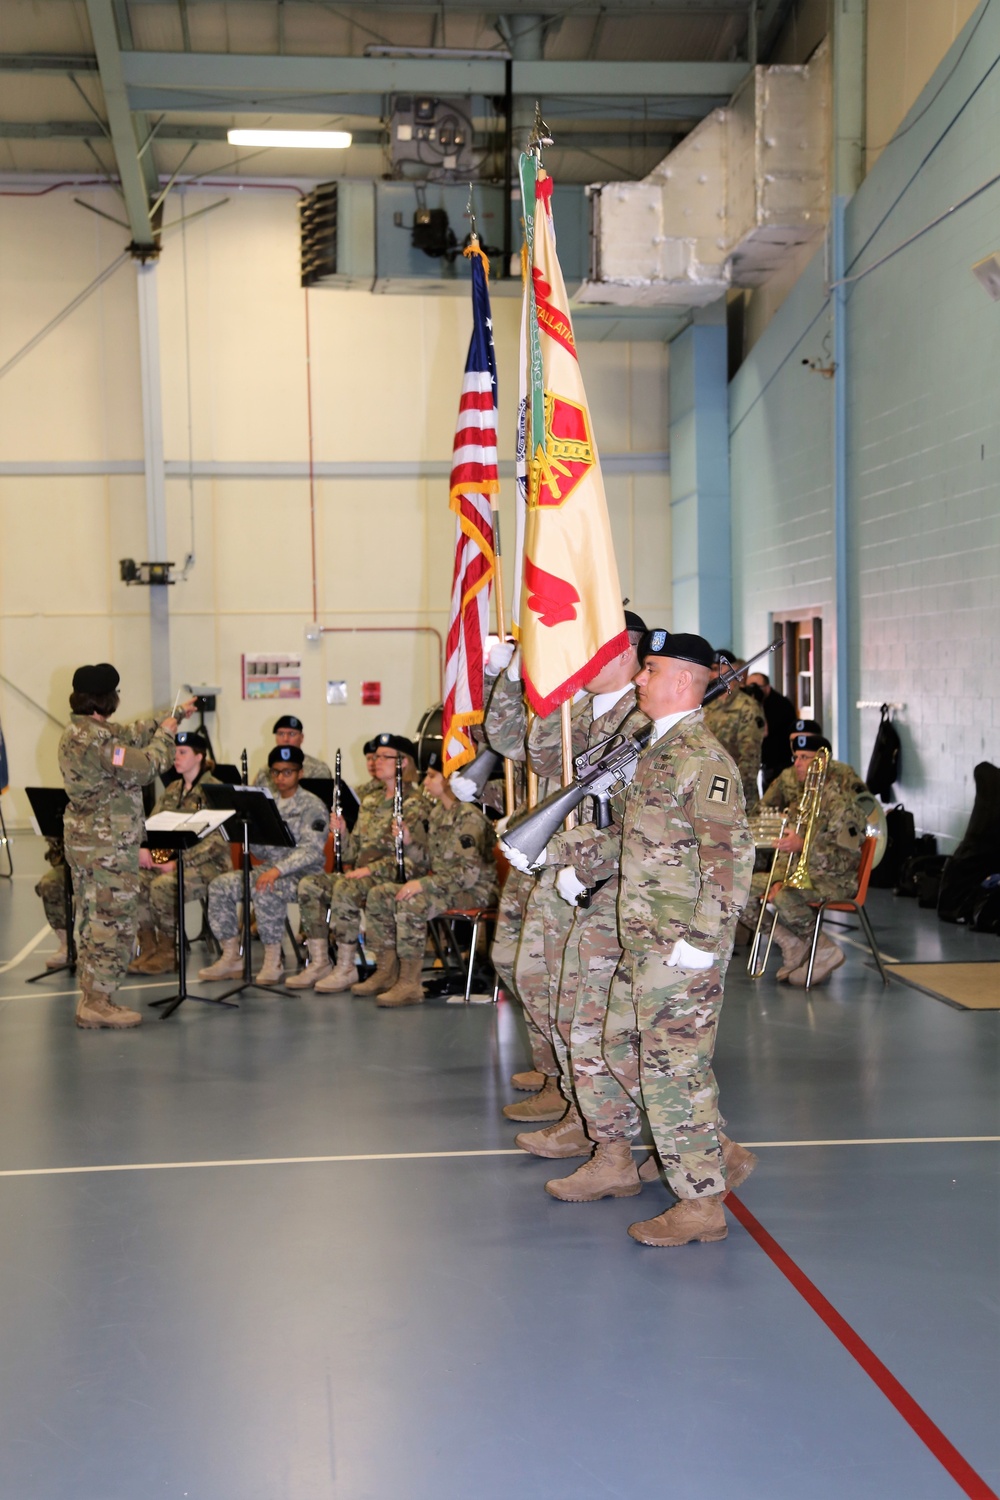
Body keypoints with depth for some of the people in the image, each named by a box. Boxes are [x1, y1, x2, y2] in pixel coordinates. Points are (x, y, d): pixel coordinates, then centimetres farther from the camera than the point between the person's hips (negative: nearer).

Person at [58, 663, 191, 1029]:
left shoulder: (76, 731, 11)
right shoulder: (97, 738, -20)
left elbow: (132, 733, 21)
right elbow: (147, 766, -20)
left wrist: (174, 716, 26)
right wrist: (165, 734, -3)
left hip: (82, 840, 10)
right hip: (109, 844, -10)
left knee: (92, 921, 15)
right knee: (113, 921, -4)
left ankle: (91, 999, 21)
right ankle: (98, 1004, 1)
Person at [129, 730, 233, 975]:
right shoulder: (173, 789, 16)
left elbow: (216, 840, -16)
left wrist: (179, 863, -22)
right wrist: (144, 848, -8)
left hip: (206, 863, -7)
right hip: (170, 859, 7)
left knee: (162, 885, -33)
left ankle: (167, 953, -16)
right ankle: (148, 948, -13)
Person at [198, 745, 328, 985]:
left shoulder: (312, 806, -6)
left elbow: (311, 850, -19)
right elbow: (262, 852, 15)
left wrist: (278, 869, -31)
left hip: (302, 873, -7)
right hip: (270, 868, 7)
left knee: (265, 891, -36)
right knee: (220, 885, -9)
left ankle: (273, 962, -25)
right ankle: (231, 958, -6)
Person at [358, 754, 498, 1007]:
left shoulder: (469, 817, -19)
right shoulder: (437, 813, 12)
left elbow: (470, 872, -26)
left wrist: (424, 884, -26)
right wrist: (407, 842, -2)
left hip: (474, 891, -10)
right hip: (442, 885, 10)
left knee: (411, 903, -33)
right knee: (379, 894, 1)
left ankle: (410, 984, -26)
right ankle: (387, 972, 4)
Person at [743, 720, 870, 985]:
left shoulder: (842, 797, -14)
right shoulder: (797, 791, 10)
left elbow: (847, 856, -22)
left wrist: (804, 845, -33)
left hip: (835, 879, -8)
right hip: (797, 873, 8)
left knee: (784, 896, -37)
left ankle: (826, 950, -13)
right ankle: (791, 944, 0)